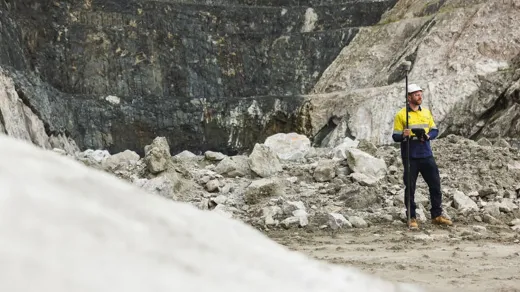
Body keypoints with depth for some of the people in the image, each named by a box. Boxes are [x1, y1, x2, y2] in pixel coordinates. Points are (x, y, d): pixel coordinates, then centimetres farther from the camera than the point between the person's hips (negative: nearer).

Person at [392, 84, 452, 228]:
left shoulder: (426, 112, 11)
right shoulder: (401, 115, -3)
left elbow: (435, 130, 13)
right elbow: (395, 136, -4)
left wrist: (427, 136, -9)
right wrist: (404, 135, -26)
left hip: (426, 155, 4)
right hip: (410, 157, -4)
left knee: (435, 185, 5)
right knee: (410, 188, 1)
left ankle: (437, 215, 16)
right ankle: (412, 218, 10)